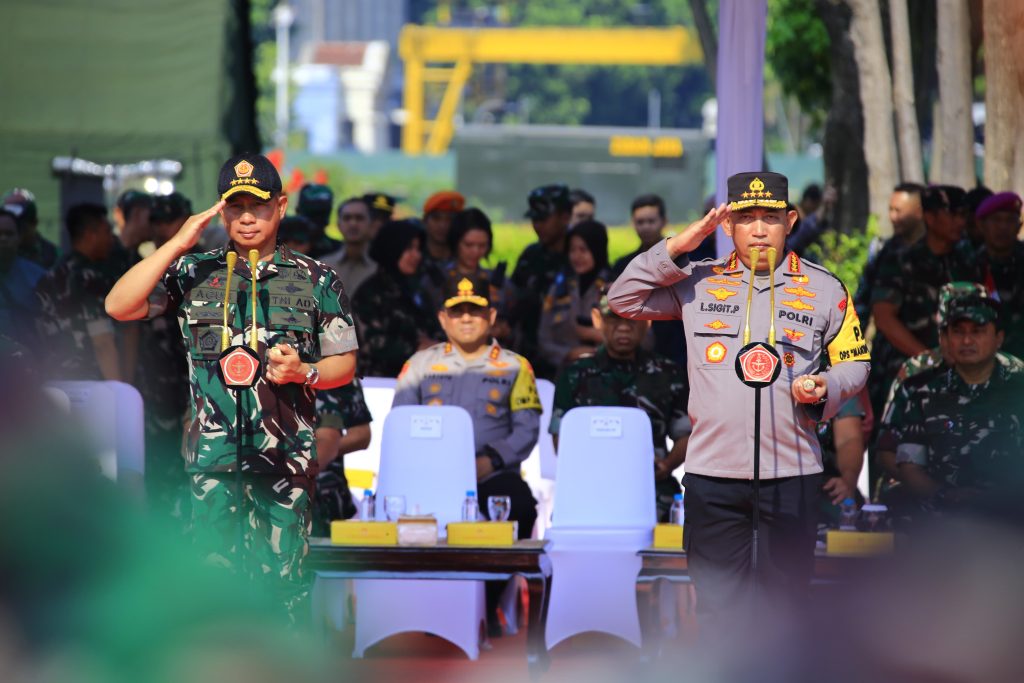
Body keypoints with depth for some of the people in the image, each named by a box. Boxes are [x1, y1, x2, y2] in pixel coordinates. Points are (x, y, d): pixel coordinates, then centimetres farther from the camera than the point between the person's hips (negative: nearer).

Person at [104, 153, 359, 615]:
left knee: (281, 573, -3)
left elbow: (344, 364, 13)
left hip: (285, 453, 0)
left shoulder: (316, 280, 10)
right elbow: (118, 307, -3)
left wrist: (304, 372, -10)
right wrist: (178, 244, -6)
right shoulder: (194, 273, 9)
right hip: (213, 452, 0)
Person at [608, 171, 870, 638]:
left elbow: (854, 362, 14)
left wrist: (825, 388, -8)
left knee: (785, 596, 4)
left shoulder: (824, 289, 7)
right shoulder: (699, 281, 8)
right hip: (713, 474, 0)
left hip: (791, 473, 0)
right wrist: (677, 248, -4)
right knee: (718, 604, 1)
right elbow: (623, 299, 5)